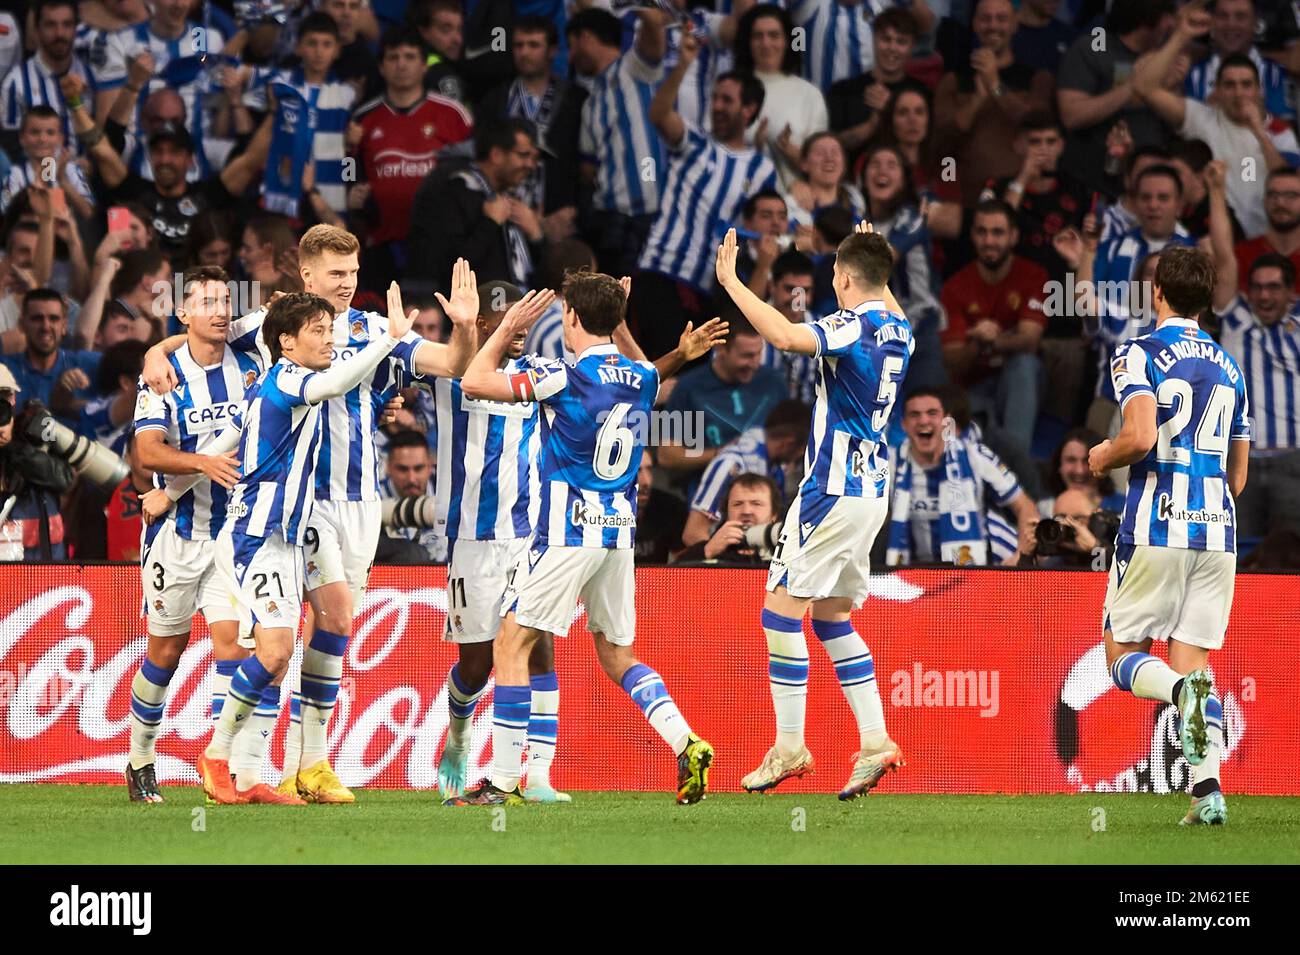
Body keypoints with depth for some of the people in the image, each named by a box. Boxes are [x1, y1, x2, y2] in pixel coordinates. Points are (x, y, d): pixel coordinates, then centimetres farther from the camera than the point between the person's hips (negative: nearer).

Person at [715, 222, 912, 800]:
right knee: (831, 617, 15)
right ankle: (875, 742, 9)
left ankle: (789, 747, -6)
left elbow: (784, 336, -34)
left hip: (833, 492, -9)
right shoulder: (896, 330, 11)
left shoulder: (852, 327, -16)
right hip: (871, 491, 9)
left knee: (782, 609, -5)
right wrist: (876, 260, 50)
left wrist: (731, 282, -24)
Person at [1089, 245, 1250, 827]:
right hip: (1216, 536, 5)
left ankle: (1185, 691, -29)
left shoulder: (1140, 354, -4)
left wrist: (1102, 458, 2)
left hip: (1155, 531, -5)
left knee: (1124, 655, 5)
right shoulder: (1228, 367, 16)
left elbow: (1140, 437, -18)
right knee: (1192, 663, 6)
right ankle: (1208, 788, -12)